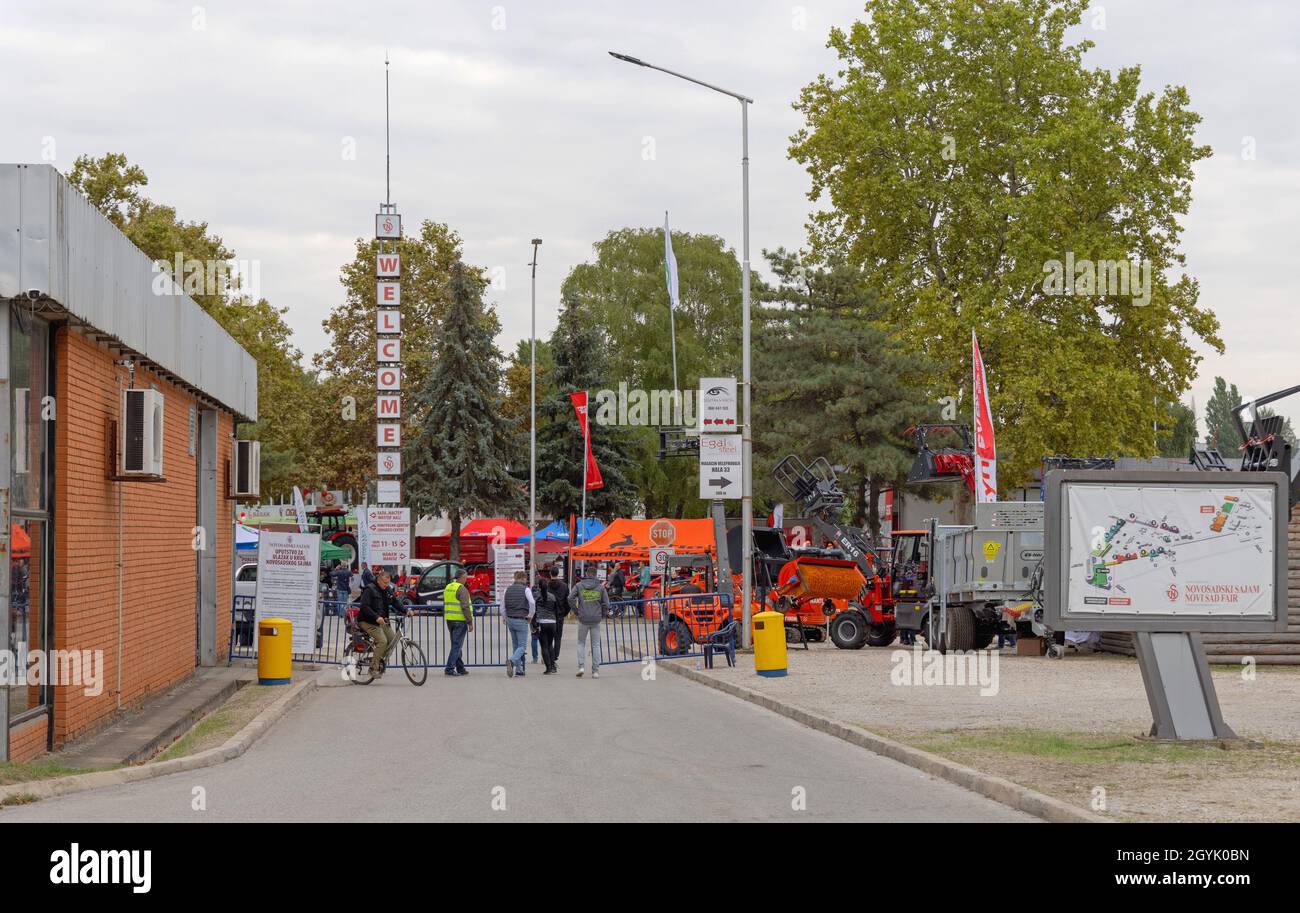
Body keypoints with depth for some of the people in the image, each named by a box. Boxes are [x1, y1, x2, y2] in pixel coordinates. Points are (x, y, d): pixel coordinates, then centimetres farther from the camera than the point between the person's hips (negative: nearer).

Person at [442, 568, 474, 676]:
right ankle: (449, 668, -10)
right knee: (457, 645, -6)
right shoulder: (462, 589, -14)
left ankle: (460, 668, 20)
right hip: (460, 621, -8)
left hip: (449, 620, 8)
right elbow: (465, 607, -19)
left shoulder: (448, 587, 13)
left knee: (456, 645, 15)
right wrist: (470, 622, -15)